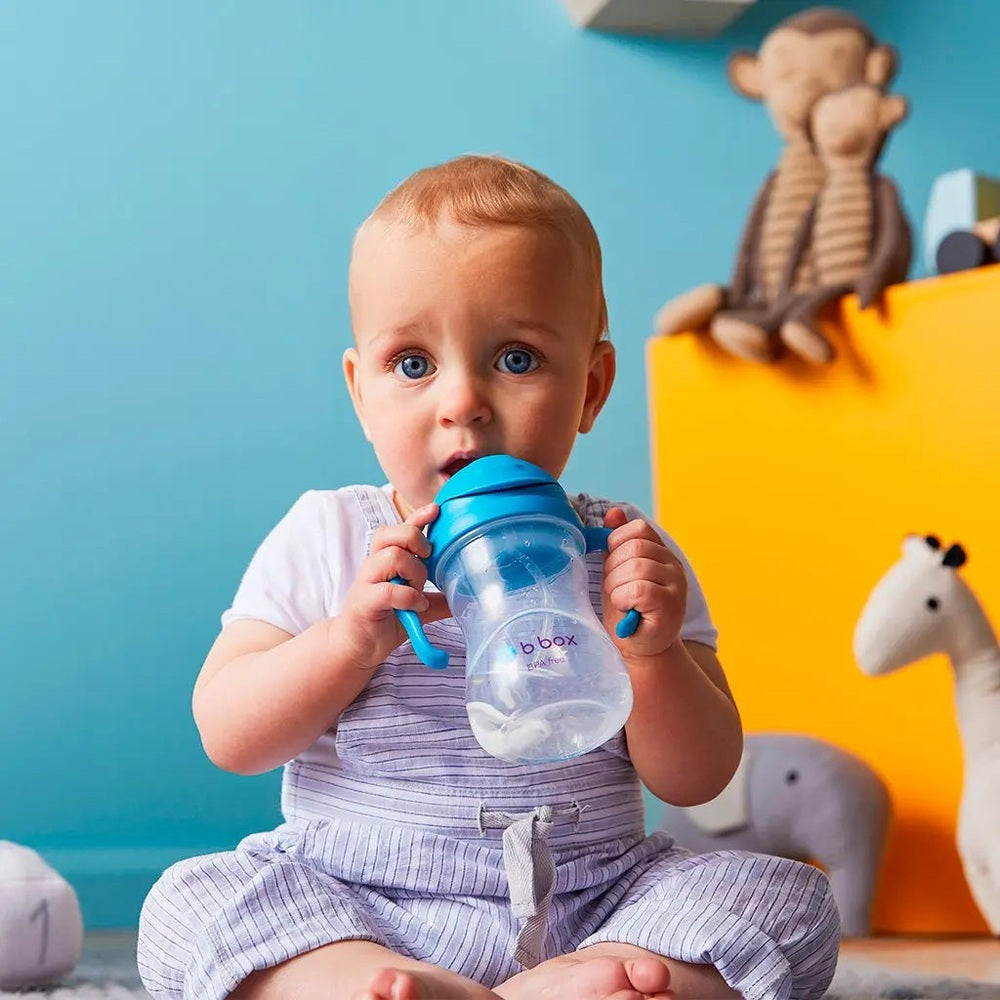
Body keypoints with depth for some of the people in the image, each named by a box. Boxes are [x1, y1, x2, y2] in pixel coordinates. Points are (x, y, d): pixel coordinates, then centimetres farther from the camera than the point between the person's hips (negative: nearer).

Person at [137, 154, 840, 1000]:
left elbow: (697, 781, 2)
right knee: (191, 902, -25)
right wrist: (352, 641, -19)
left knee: (787, 898, -18)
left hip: (589, 910, 1)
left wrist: (650, 654, -18)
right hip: (351, 912, -1)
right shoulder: (326, 541, 1)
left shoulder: (623, 556, 2)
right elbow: (227, 739, -4)